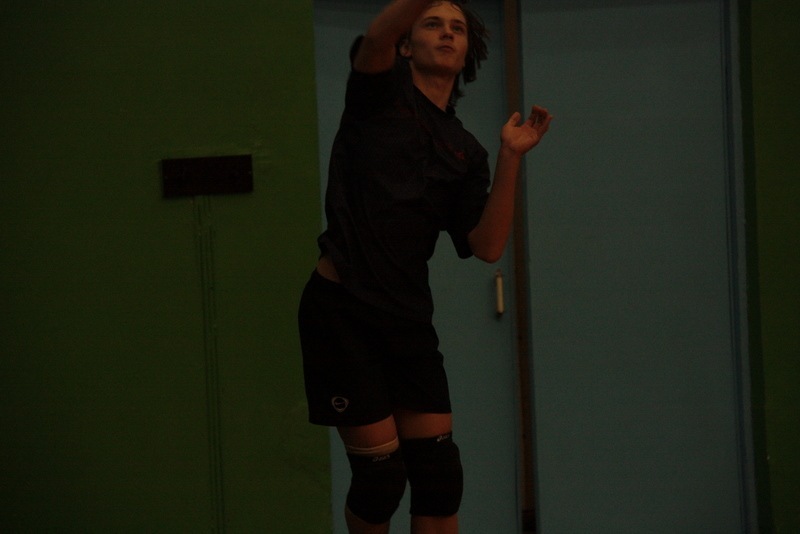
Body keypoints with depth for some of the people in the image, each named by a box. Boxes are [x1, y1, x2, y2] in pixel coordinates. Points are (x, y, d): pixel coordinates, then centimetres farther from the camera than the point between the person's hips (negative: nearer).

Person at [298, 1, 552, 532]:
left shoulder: (466, 151, 11)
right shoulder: (380, 93, 1)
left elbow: (487, 246, -1)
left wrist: (511, 157, -8)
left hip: (408, 318, 5)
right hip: (341, 310, -5)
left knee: (439, 473, 2)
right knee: (382, 471, -3)